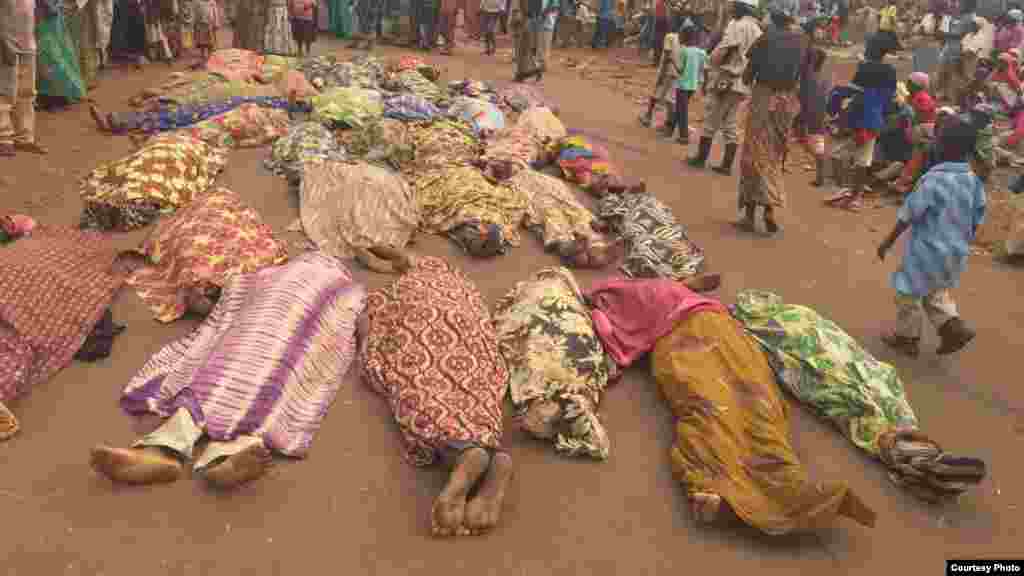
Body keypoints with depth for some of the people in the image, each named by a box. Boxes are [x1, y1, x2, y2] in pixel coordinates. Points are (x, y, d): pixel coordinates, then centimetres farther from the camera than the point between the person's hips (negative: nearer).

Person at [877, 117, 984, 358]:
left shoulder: (934, 178, -24)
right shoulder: (975, 181, -3)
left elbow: (908, 215, -19)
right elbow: (976, 221, 6)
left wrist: (887, 242, -8)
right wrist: (964, 244, 22)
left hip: (929, 249, -7)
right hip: (957, 251, 7)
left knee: (908, 292, 13)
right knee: (934, 290, 28)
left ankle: (907, 337, 27)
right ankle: (953, 326, 16)